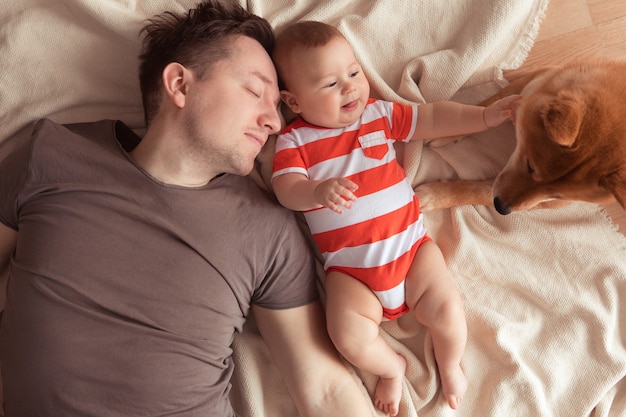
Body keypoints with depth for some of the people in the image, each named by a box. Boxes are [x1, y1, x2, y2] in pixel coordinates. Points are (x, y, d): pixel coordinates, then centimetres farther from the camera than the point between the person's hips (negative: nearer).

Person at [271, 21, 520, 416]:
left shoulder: (379, 113, 7)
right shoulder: (294, 141, -3)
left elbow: (434, 119, 12)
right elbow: (287, 190, -17)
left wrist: (484, 116, 3)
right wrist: (318, 192, -38)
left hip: (409, 244, 2)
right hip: (349, 269, -2)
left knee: (446, 309, -13)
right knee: (350, 337, -20)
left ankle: (450, 363, 23)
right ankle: (392, 367, 17)